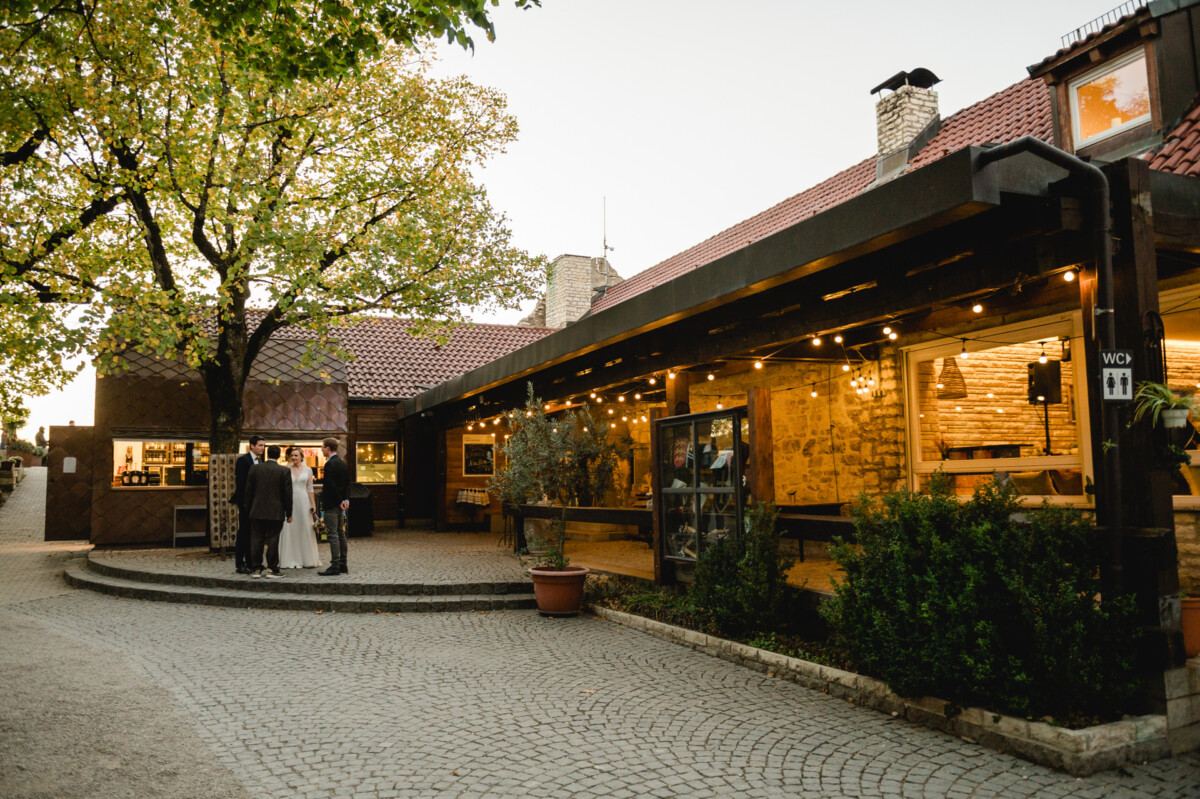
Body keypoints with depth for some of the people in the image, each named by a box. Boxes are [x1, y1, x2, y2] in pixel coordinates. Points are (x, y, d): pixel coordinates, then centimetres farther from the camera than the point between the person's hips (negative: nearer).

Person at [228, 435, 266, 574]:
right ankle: (240, 564, 2)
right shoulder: (243, 460, -9)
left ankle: (250, 562, 17)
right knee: (244, 532, -3)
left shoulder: (260, 461, 13)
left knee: (253, 533, 11)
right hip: (246, 503, -7)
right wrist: (243, 502, -18)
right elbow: (239, 483, -14)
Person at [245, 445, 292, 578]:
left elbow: (248, 490, 4)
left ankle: (256, 569, 12)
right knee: (273, 540, 2)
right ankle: (272, 569, 4)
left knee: (256, 540, 9)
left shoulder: (254, 468, 1)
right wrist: (289, 513, 4)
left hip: (257, 512, 2)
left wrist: (250, 507, 16)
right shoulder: (284, 471, -5)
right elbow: (287, 494, -4)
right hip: (276, 512, -2)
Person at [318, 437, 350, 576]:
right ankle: (343, 564, 16)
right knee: (341, 533, 12)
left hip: (331, 505, -9)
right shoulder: (343, 464, 13)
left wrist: (340, 501, -12)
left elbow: (331, 486, -19)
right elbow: (347, 484, 11)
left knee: (333, 535, -7)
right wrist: (346, 499, 2)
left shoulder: (329, 464, -15)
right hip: (340, 504, 9)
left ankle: (335, 566, -6)